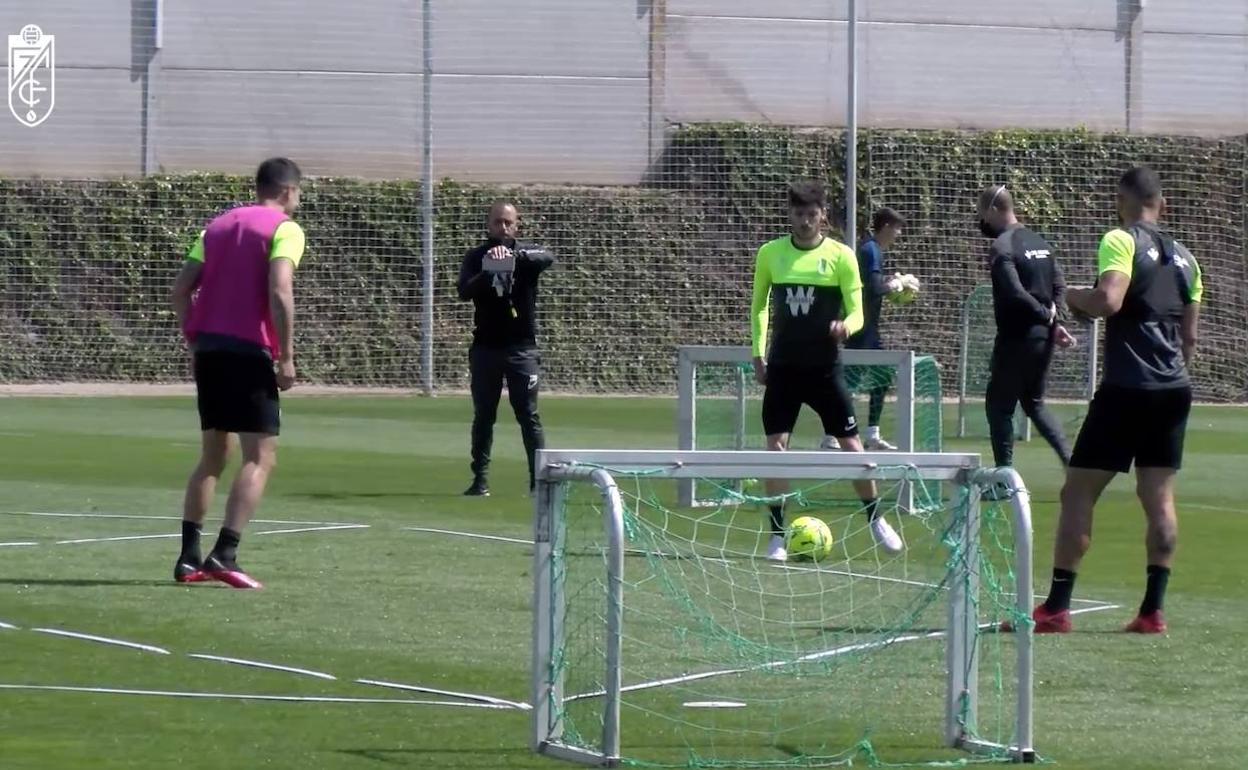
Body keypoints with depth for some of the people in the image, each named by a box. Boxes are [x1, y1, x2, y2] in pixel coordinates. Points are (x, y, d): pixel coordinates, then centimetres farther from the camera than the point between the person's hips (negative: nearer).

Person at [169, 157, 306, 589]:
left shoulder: (219, 226, 18)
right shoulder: (285, 229, -2)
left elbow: (182, 290, 13)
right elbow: (279, 293, -16)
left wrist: (195, 343, 18)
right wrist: (286, 357, -12)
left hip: (208, 348, 7)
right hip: (249, 351, -7)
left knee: (213, 456, 16)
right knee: (261, 457, -4)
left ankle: (189, 557, 12)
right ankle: (224, 554, -17)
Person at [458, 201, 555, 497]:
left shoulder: (527, 254, 2)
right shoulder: (476, 257, 4)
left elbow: (548, 259, -21)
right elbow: (464, 291, -13)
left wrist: (516, 256, -40)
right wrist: (487, 273, -33)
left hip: (522, 347, -1)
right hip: (485, 347, 1)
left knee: (529, 416, -3)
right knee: (483, 416, 5)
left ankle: (539, 479, -2)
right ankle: (480, 480, 10)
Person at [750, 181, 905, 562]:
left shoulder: (841, 256, -4)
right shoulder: (770, 254, 2)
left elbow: (857, 313, -4)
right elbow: (759, 305, 15)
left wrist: (846, 325, -27)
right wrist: (758, 352, 8)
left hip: (825, 366, -1)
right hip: (783, 366, 2)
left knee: (851, 444, 0)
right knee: (775, 446, -4)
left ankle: (875, 520, 19)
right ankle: (778, 536, 4)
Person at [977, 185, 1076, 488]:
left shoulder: (1002, 247, -13)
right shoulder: (1040, 242, 11)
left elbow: (1015, 293, -23)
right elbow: (1059, 287, 9)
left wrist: (1046, 315, -12)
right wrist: (1053, 318, -1)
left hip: (1017, 338, -8)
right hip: (1043, 337, 8)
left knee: (999, 406, 4)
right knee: (1034, 402, 21)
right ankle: (1069, 456, 6)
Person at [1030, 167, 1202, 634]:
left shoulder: (1121, 242, -6)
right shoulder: (1183, 258, 14)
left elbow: (1108, 300, -22)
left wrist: (1074, 297, -3)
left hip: (1127, 388, -6)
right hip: (1174, 388, 6)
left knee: (1078, 492, -1)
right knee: (1159, 497, 7)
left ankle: (1056, 608, -4)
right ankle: (1153, 610, 4)